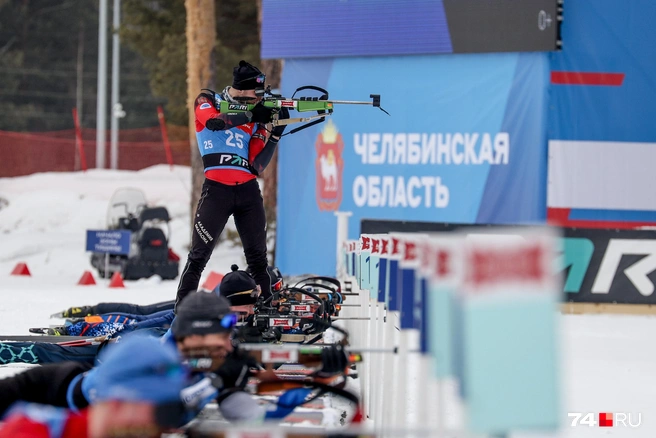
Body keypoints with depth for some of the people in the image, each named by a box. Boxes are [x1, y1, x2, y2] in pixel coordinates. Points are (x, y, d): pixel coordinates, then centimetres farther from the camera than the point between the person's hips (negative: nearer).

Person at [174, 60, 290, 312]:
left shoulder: (256, 120, 12)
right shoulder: (207, 102, 5)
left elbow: (257, 166, 4)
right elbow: (214, 121, -20)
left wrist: (276, 133, -6)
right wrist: (251, 115, -16)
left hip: (248, 191, 4)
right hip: (217, 189, -4)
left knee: (258, 257, 6)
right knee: (199, 255, -6)